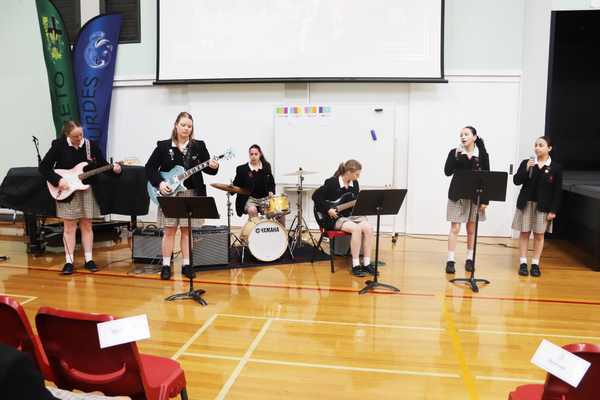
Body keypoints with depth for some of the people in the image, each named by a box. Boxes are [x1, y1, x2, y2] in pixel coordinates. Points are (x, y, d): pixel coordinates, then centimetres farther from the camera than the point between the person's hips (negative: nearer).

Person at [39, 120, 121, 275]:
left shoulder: (92, 146, 1)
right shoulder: (58, 145, -4)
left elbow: (103, 165, 0)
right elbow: (44, 166, -3)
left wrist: (114, 170, -20)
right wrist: (58, 180, -16)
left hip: (87, 191, 2)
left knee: (87, 226, 8)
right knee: (70, 227, 3)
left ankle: (89, 260, 16)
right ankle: (69, 262, 11)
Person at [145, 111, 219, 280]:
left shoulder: (199, 146, 6)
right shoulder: (163, 146, 2)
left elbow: (207, 168, 2)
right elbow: (150, 167, 2)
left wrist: (213, 167, -21)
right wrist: (160, 183, -12)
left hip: (191, 193, 1)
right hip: (169, 194, -1)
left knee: (186, 230, 7)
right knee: (169, 230, 2)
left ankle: (186, 265, 16)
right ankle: (166, 266, 12)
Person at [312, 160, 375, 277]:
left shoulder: (354, 183, 11)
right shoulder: (331, 182, -8)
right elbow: (316, 196, -11)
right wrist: (328, 209, -16)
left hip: (352, 214, 6)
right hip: (337, 217, -6)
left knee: (368, 227, -24)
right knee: (356, 228, -33)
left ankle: (366, 264, -15)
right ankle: (355, 265, -23)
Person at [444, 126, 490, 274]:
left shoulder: (483, 155, 2)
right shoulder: (454, 152, 2)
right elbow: (447, 172, -8)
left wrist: (485, 200, -3)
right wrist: (455, 156, -18)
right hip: (457, 195, -1)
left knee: (471, 229, 10)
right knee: (455, 228, -2)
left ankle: (469, 259, 23)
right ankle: (450, 261, 3)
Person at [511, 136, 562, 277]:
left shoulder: (556, 167, -1)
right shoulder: (526, 163, 2)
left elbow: (557, 191, -1)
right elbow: (516, 181, -5)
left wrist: (553, 210, -6)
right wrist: (526, 169, -19)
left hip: (543, 206, -1)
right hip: (526, 204, 1)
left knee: (539, 235, 5)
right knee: (524, 233, 4)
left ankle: (535, 264, 15)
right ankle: (523, 263, 12)